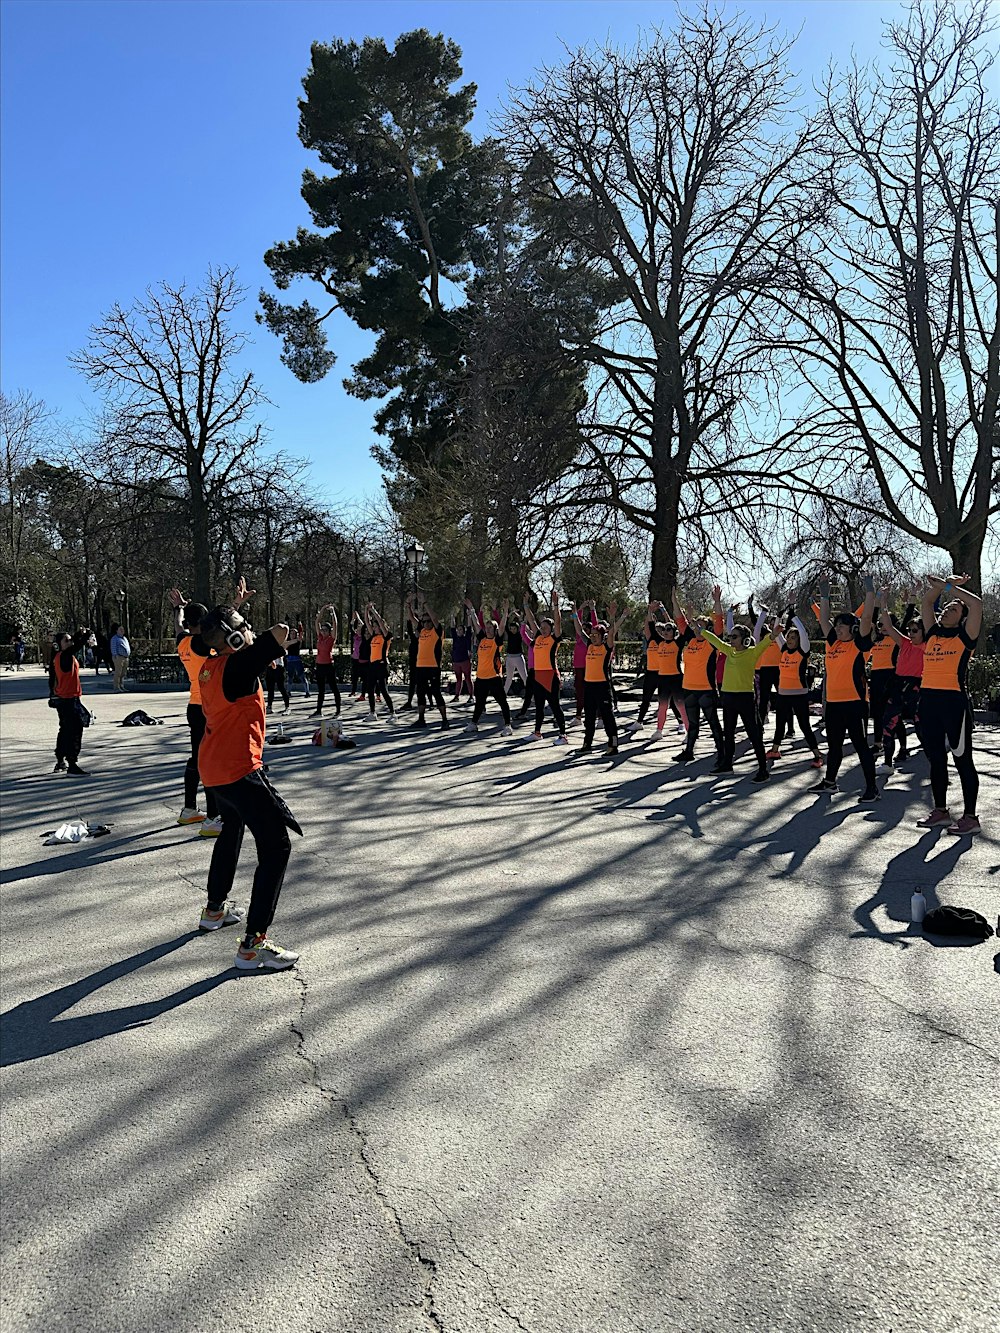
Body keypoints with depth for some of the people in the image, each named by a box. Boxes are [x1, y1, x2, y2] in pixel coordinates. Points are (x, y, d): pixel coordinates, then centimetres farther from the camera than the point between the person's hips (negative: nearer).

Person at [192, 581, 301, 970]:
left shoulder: (211, 665, 7)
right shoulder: (239, 664, -18)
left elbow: (222, 624, 29)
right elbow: (281, 631, -25)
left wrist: (236, 601, 32)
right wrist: (271, 640, -4)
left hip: (213, 769, 10)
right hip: (239, 770, -10)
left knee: (232, 830, 32)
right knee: (276, 847, -8)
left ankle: (215, 909, 48)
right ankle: (252, 945, -13)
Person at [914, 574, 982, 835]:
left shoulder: (965, 637, 0)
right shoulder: (933, 633, 15)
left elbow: (976, 604, -12)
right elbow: (926, 602, 18)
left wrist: (948, 587, -6)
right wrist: (944, 585, 8)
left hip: (954, 701, -6)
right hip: (928, 700, 6)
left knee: (962, 759, 0)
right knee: (935, 759, 13)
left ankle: (970, 817, 7)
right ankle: (940, 811, 23)